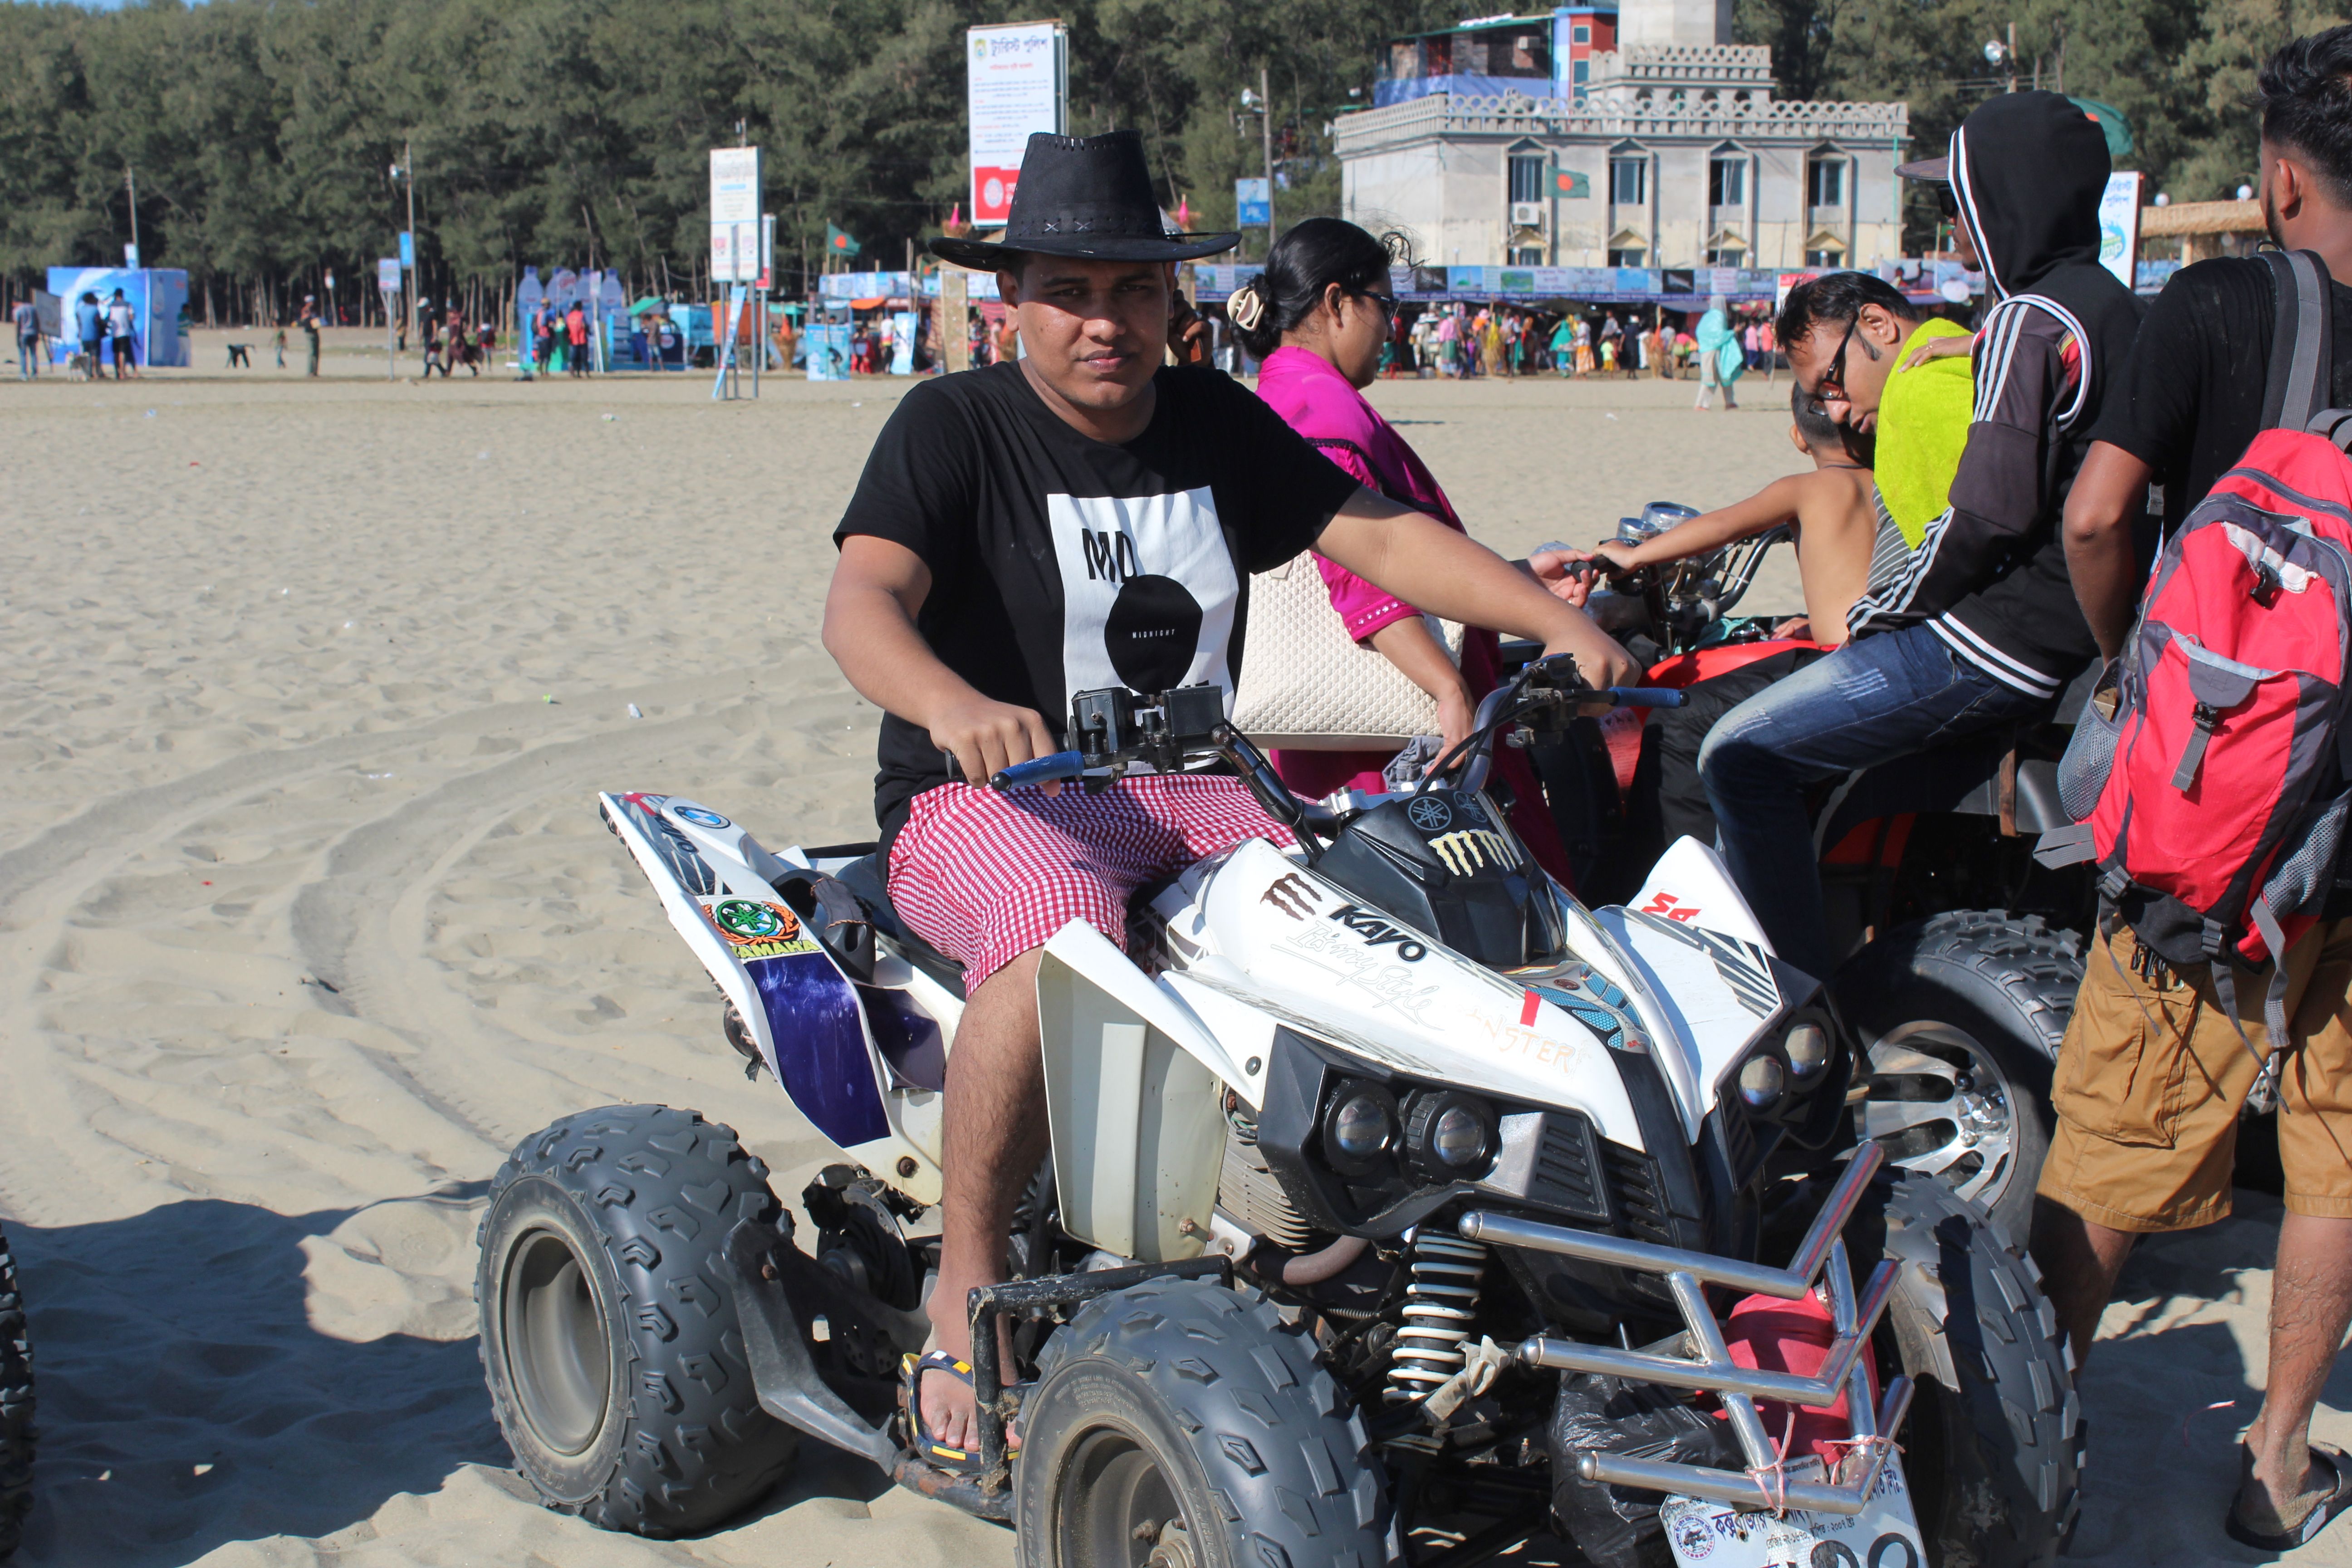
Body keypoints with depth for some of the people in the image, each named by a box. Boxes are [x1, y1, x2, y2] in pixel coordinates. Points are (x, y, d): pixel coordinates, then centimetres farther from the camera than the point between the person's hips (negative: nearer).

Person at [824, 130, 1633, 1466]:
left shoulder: (1220, 424, 12)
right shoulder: (956, 426, -4)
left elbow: (1380, 535, 10)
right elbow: (862, 601, -19)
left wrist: (1559, 622, -5)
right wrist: (952, 706, -42)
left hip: (1190, 791, 5)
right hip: (987, 803, -5)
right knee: (1065, 926, -39)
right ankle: (965, 1303, -24)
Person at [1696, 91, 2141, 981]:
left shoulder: (2030, 320, -15)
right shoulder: (2114, 308, 15)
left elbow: (1988, 514, -22)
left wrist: (1863, 617, -8)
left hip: (1997, 641, -11)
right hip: (2077, 646, 11)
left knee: (1742, 758, -13)